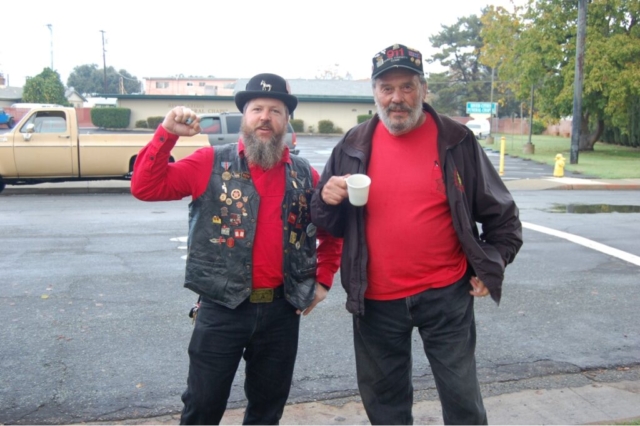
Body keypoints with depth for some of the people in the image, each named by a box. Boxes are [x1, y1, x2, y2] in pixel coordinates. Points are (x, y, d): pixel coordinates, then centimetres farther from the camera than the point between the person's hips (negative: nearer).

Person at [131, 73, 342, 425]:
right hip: (222, 308, -2)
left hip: (281, 310, 3)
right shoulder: (211, 164, -3)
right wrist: (167, 133, -17)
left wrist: (323, 280, 11)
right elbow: (145, 187, -8)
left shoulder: (304, 175, 5)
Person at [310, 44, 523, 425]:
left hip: (446, 294, -2)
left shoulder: (457, 141, -5)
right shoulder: (353, 147, 0)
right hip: (377, 300, 2)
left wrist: (491, 268, -3)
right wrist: (327, 202, -14)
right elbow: (329, 224, 7)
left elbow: (500, 214, 4)